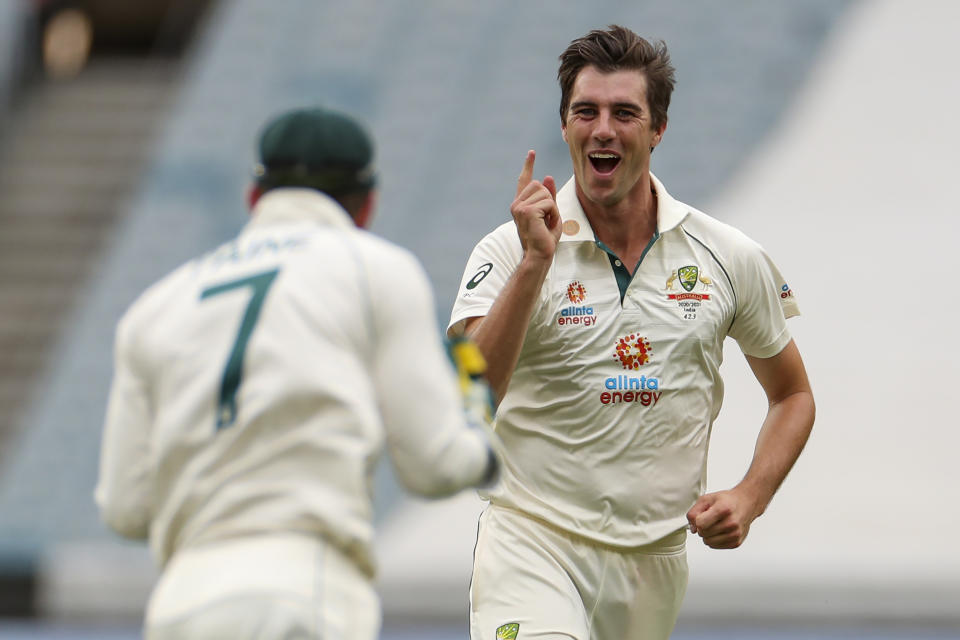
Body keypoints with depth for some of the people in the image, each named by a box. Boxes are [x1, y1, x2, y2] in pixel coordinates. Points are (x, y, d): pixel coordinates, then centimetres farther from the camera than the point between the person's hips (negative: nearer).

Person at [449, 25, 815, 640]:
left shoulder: (731, 259, 4)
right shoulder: (512, 252, -4)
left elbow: (792, 394, 18)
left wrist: (749, 498, 1)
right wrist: (536, 261, -23)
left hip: (654, 560, 4)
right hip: (532, 539, -4)